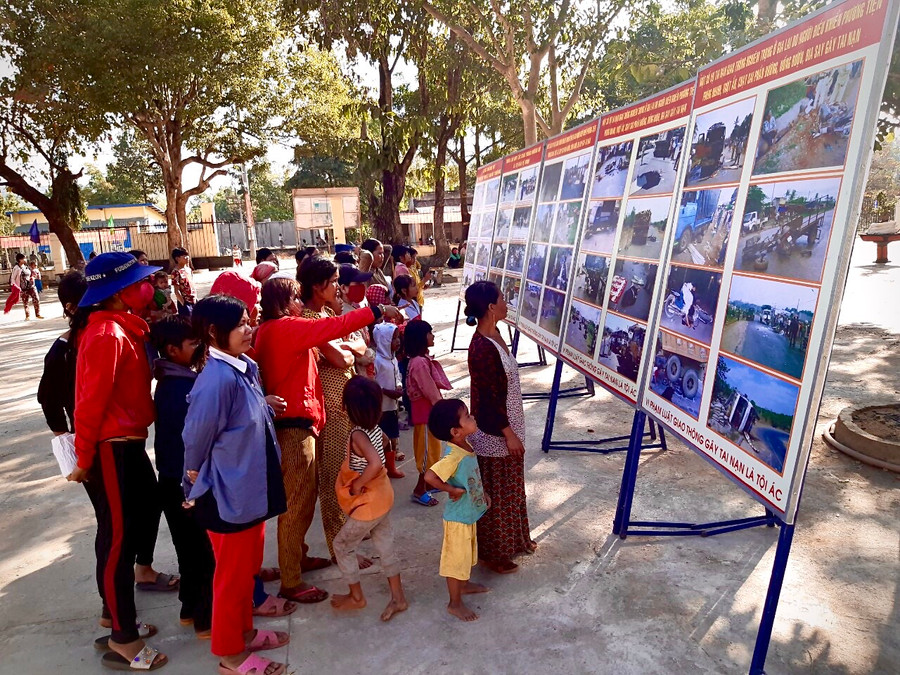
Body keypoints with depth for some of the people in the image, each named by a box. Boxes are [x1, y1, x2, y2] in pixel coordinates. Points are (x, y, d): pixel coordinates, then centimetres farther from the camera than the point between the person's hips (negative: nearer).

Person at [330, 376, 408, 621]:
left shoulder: (358, 435, -28)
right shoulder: (375, 428, -4)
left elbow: (376, 463, -43)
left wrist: (357, 484, -29)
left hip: (368, 502, -8)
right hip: (383, 496, 8)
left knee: (342, 546, 12)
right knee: (385, 546, 17)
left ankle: (356, 597, 27)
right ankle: (398, 598, 26)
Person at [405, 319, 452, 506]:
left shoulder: (421, 359, 7)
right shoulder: (420, 363, -25)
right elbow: (431, 392, -23)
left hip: (427, 409, 10)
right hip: (426, 410, -10)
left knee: (429, 448, 20)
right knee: (428, 450, 0)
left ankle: (427, 482, 33)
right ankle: (419, 491, 11)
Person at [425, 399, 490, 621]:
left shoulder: (466, 447, -4)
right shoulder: (454, 456, -33)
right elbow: (430, 476, -43)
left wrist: (483, 493, 7)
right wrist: (452, 490, -30)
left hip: (469, 513, 9)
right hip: (458, 517, -9)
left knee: (467, 553, 28)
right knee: (457, 558, 10)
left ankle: (464, 584, 51)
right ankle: (455, 603, 29)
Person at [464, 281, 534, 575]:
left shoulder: (494, 336, 2)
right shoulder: (482, 348, -28)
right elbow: (488, 399, -24)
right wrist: (508, 434, -17)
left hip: (508, 426, 10)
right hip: (494, 435, -10)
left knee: (511, 488, 25)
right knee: (495, 494, 10)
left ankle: (514, 539, 45)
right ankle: (494, 553, 30)